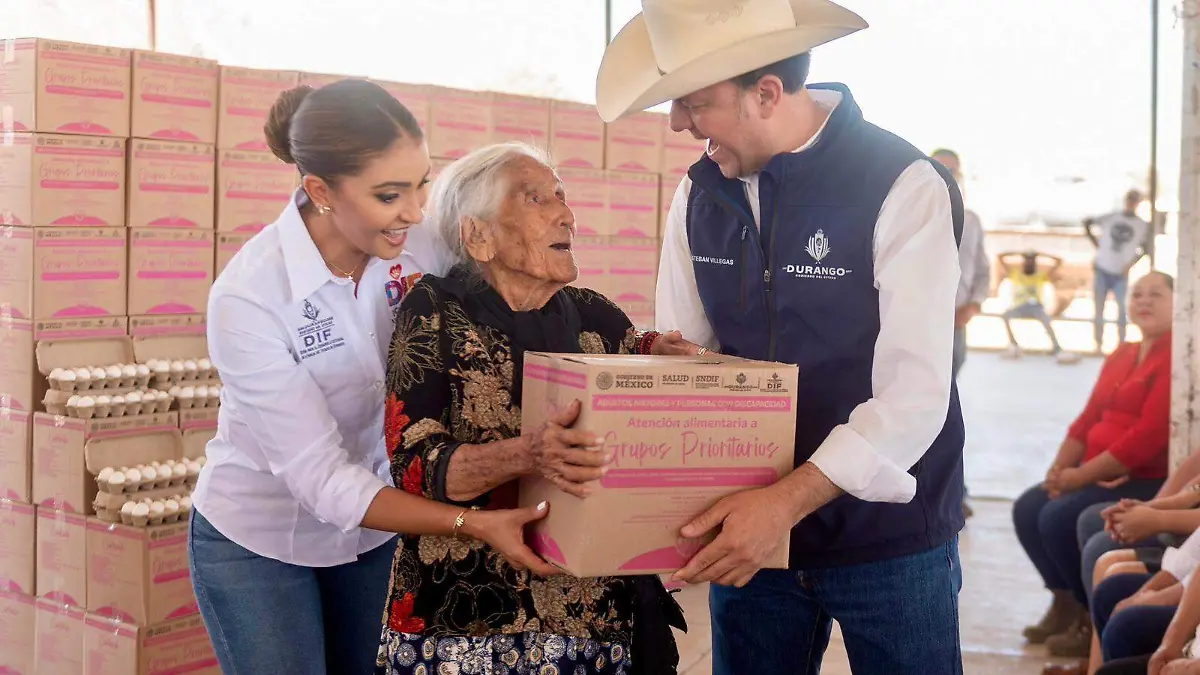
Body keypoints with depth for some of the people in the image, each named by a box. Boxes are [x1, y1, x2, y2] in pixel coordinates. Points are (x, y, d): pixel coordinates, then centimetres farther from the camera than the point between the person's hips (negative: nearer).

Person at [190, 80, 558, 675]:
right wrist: (473, 525, -33)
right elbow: (323, 479, -27)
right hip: (258, 542, -4)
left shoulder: (408, 250, -14)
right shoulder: (248, 297, -28)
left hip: (374, 526, 4)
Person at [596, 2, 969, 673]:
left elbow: (915, 395, -22)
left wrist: (790, 500, -30)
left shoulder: (905, 188, -17)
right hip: (747, 530, 4)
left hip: (887, 534, -4)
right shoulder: (699, 194, 1)